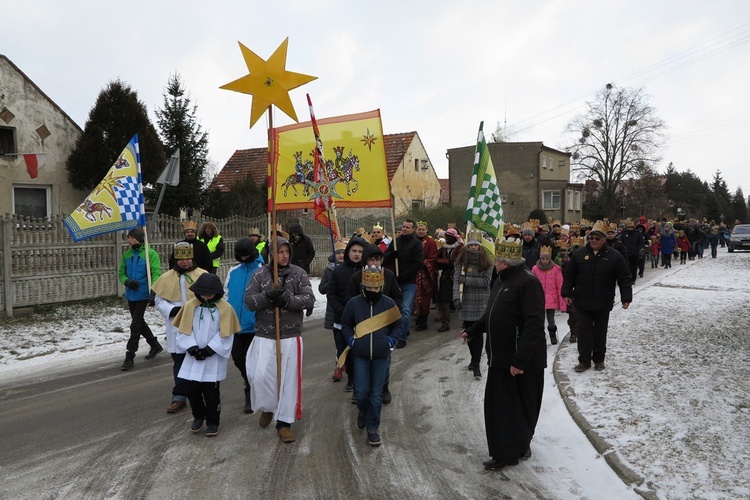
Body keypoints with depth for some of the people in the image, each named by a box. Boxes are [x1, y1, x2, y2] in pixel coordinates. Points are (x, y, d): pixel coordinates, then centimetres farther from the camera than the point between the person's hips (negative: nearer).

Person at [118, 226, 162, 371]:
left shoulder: (150, 253, -11)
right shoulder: (126, 254, 6)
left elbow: (156, 273, -17)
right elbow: (121, 273, 11)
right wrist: (127, 281, -12)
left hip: (143, 294, -7)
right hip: (131, 294, 7)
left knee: (135, 325, -5)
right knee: (139, 322, 18)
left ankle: (130, 356, 5)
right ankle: (155, 345, 36)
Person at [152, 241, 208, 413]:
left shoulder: (203, 275, -2)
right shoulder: (167, 278, 4)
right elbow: (159, 300, 6)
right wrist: (172, 310, -11)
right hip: (178, 329, 2)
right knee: (180, 363, 8)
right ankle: (179, 397, 17)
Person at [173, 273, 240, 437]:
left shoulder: (225, 308, -7)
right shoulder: (190, 305, 0)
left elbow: (225, 334, -8)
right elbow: (184, 330, 0)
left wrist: (210, 349, -14)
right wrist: (192, 347, -12)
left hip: (214, 358, -3)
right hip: (194, 356, 3)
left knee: (211, 392, 4)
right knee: (192, 390, 9)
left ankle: (213, 421, 21)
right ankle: (198, 416, 32)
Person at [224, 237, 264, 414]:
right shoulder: (233, 271, 5)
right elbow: (226, 295, 13)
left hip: (255, 324, -5)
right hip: (235, 323, 5)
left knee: (250, 359, 5)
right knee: (238, 358, 13)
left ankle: (250, 393, 22)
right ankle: (250, 383, 39)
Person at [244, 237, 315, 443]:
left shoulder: (299, 273, 0)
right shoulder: (260, 274, 2)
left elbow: (309, 299, -7)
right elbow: (249, 300, -4)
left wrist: (286, 299, -23)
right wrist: (267, 295, -22)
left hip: (291, 336, 0)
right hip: (264, 335, 0)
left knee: (289, 379, 3)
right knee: (260, 376, -7)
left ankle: (284, 423, 17)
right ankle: (268, 407, 24)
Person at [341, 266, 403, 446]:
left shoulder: (389, 303, -4)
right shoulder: (353, 303, -6)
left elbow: (397, 324, 10)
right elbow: (346, 324, 9)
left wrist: (391, 340, -4)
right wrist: (351, 339, -5)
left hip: (381, 357, 0)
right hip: (361, 356, 0)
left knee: (376, 394, 3)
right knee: (361, 391, 0)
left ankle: (373, 427, 18)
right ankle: (363, 411, 34)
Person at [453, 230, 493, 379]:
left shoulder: (486, 262, -2)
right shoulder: (462, 261, 0)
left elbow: (486, 281, -12)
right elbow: (456, 280, -9)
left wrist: (466, 280, -17)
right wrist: (456, 297, -22)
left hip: (481, 302, -2)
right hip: (466, 302, 2)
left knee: (478, 332, -6)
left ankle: (476, 364, 0)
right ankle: (474, 358, 33)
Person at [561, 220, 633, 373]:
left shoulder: (614, 256, -4)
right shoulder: (579, 254, 0)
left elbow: (624, 279, -2)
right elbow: (569, 275, 4)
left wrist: (626, 297, -7)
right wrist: (566, 293, 0)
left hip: (603, 304, -1)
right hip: (582, 302, 1)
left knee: (600, 332, 12)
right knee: (584, 331, 6)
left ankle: (599, 359, 27)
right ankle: (584, 360, 15)